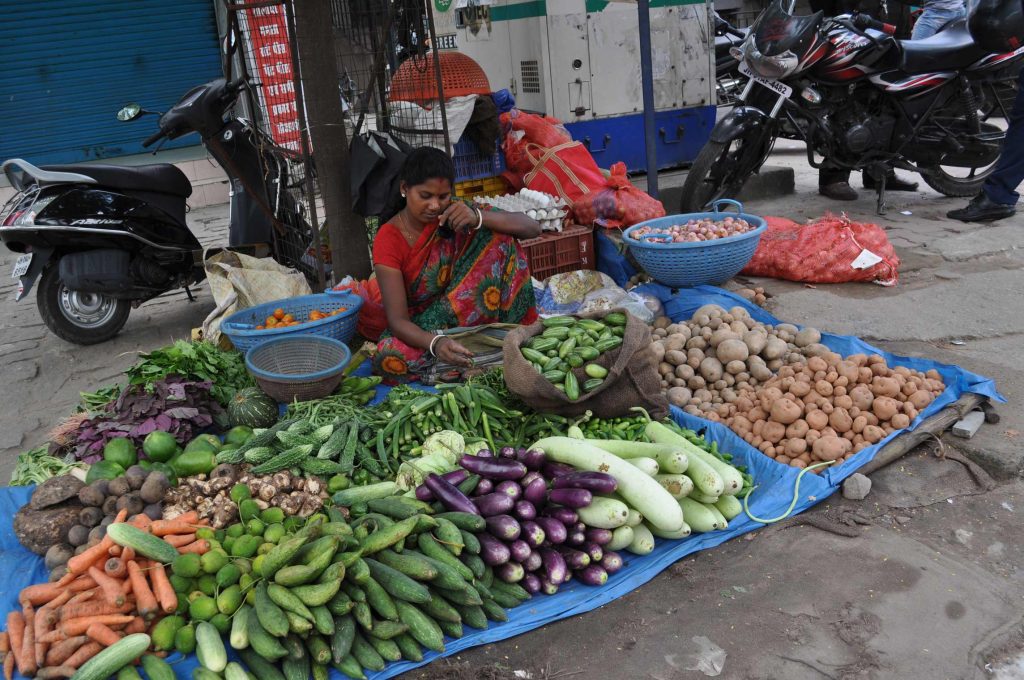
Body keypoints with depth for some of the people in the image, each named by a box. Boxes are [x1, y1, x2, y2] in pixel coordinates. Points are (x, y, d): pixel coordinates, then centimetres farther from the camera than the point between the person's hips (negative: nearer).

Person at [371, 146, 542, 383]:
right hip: (421, 328, -2)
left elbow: (532, 228, -17)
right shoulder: (389, 239, -18)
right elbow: (397, 320, -25)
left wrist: (478, 218, -35)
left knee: (498, 235, -17)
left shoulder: (454, 213, -9)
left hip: (467, 311, 2)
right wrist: (435, 343, -47)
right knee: (389, 358, -37)